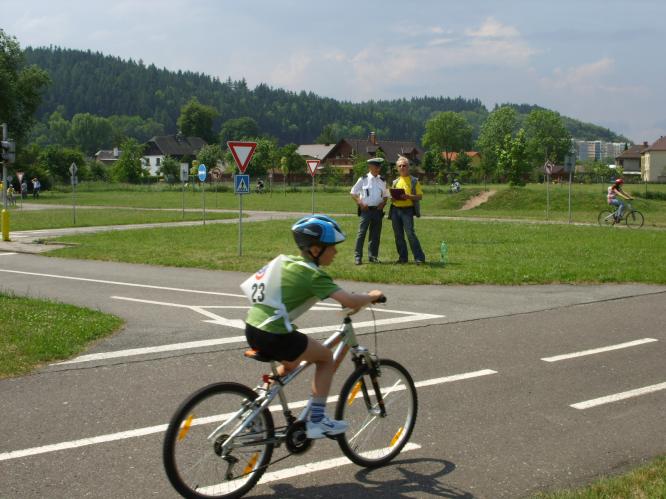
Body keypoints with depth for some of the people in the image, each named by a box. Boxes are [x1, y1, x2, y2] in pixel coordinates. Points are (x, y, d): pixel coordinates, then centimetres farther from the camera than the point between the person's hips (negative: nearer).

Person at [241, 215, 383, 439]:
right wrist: (372, 296, 3)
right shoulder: (313, 274, -10)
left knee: (291, 363, 32)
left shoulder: (286, 261, 13)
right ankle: (316, 421, 9)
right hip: (273, 336, -8)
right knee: (326, 358, 9)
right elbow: (349, 301, -18)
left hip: (252, 328, 8)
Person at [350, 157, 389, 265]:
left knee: (376, 235, 7)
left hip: (378, 210, 4)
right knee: (361, 233, -7)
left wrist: (383, 204, -1)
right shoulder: (363, 179, 0)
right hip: (366, 209, -4)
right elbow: (353, 192, 3)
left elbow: (386, 195, 19)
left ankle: (373, 256, 16)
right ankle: (357, 256, -3)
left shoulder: (382, 181, 11)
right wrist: (360, 203, -8)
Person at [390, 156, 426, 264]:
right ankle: (402, 257, 14)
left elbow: (420, 196, -2)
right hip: (395, 210, 5)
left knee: (410, 233, -15)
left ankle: (419, 258, -13)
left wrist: (409, 196, -18)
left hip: (407, 210, -5)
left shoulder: (414, 181, 3)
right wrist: (392, 198, 0)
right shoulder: (395, 182, 18)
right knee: (398, 235, 6)